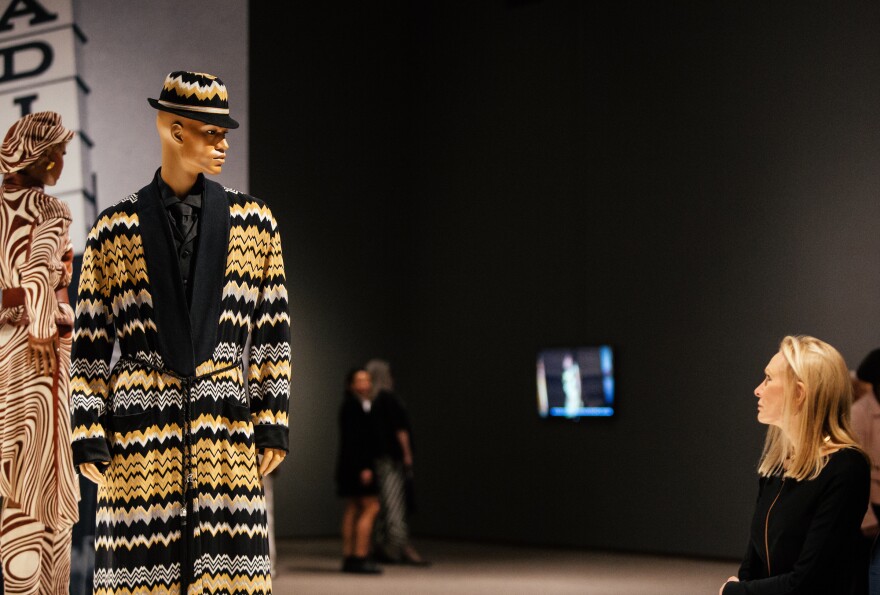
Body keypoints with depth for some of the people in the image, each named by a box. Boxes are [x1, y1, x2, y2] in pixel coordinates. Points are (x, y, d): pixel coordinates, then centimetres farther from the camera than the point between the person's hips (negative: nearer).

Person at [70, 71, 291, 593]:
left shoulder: (253, 220, 7)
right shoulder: (115, 229, 3)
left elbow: (272, 333, 8)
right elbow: (90, 345, 4)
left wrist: (273, 424, 2)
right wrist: (89, 436, -1)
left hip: (227, 426, 1)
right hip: (141, 426, -1)